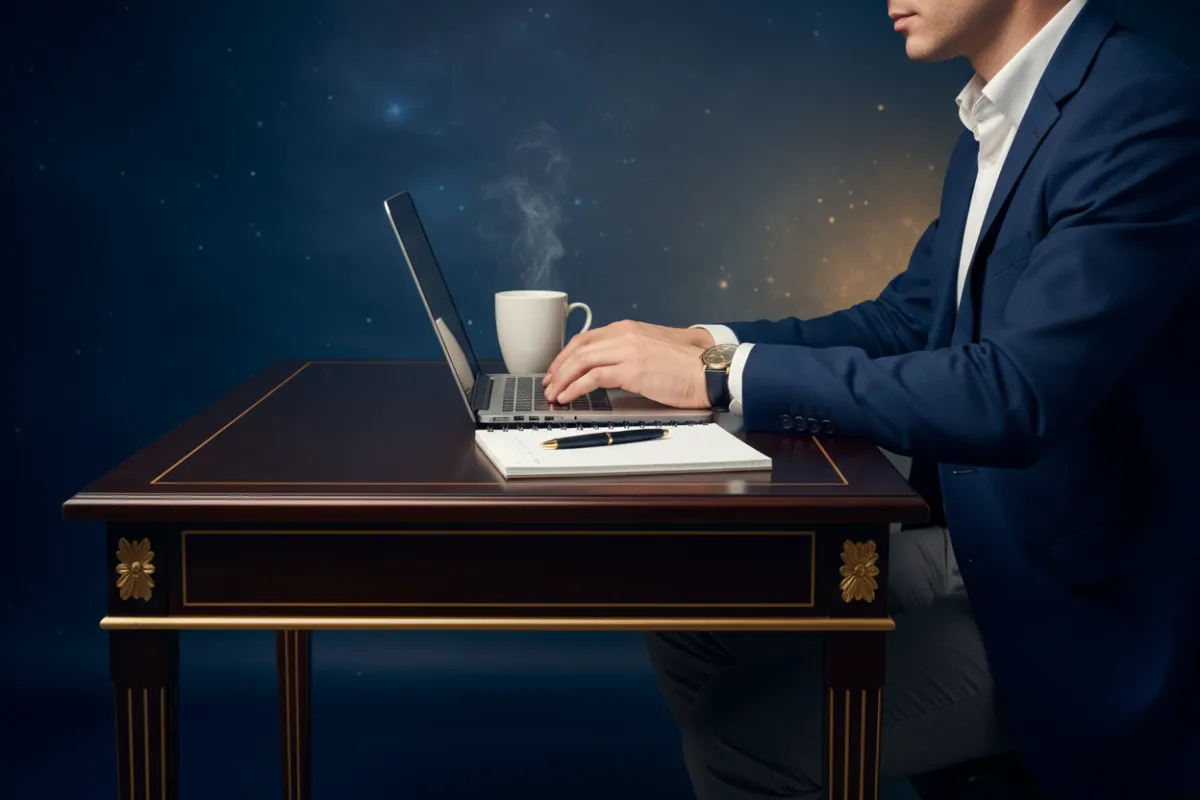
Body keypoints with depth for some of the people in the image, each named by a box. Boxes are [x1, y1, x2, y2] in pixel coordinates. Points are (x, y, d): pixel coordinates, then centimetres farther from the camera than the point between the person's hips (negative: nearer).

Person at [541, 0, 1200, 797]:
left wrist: (723, 372, -27)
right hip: (981, 547, 8)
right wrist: (705, 342, -1)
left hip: (1087, 605, -8)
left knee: (746, 730, -17)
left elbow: (1013, 395, -30)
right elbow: (905, 318, 13)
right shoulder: (997, 124, 7)